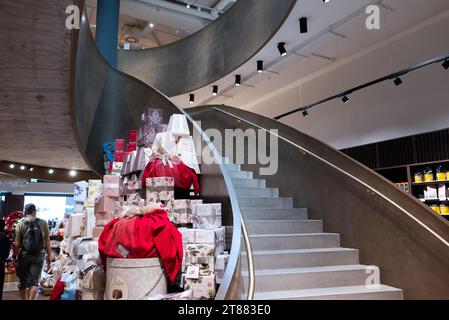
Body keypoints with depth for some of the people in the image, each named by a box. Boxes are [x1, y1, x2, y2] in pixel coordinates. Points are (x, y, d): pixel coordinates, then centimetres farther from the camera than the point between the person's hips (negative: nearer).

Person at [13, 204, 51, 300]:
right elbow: (47, 241, -1)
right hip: (39, 256, 0)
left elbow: (17, 243, -6)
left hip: (24, 255, 1)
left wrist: (14, 257, 3)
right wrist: (49, 255, 6)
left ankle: (23, 299, 27)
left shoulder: (20, 223, -5)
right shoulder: (43, 223, -3)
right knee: (34, 281, 1)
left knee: (23, 281, 16)